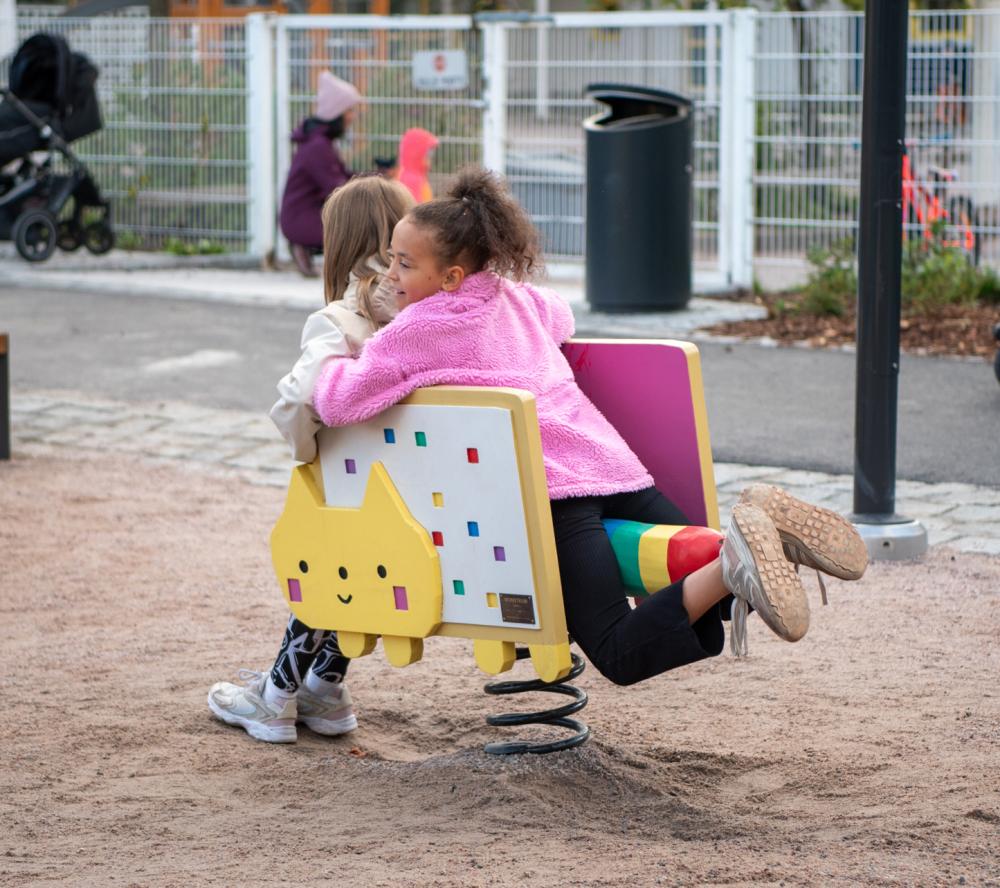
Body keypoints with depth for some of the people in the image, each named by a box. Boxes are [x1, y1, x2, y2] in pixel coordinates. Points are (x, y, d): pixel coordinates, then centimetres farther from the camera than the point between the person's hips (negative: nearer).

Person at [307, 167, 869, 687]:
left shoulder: (421, 327, -3)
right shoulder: (514, 295, 19)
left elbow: (339, 404, -7)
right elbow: (563, 318, 43)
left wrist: (332, 361, 16)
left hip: (551, 492, -7)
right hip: (614, 464, 8)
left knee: (622, 656, -14)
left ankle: (735, 562, -34)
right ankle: (768, 528, -15)